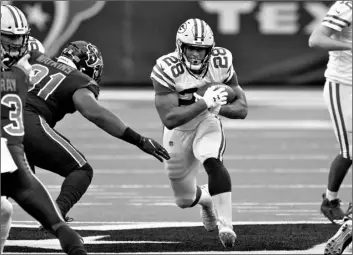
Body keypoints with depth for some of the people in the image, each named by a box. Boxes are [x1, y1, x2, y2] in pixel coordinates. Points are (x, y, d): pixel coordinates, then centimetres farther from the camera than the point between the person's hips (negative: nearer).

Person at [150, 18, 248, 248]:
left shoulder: (221, 63, -18)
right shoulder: (167, 69, -28)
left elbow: (242, 109, -11)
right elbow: (169, 119, -34)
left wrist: (217, 107, -31)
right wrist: (205, 103, -41)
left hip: (207, 123, 0)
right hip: (179, 130, 0)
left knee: (213, 162, -34)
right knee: (184, 199, 12)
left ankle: (225, 225, -32)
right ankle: (206, 198, 49)